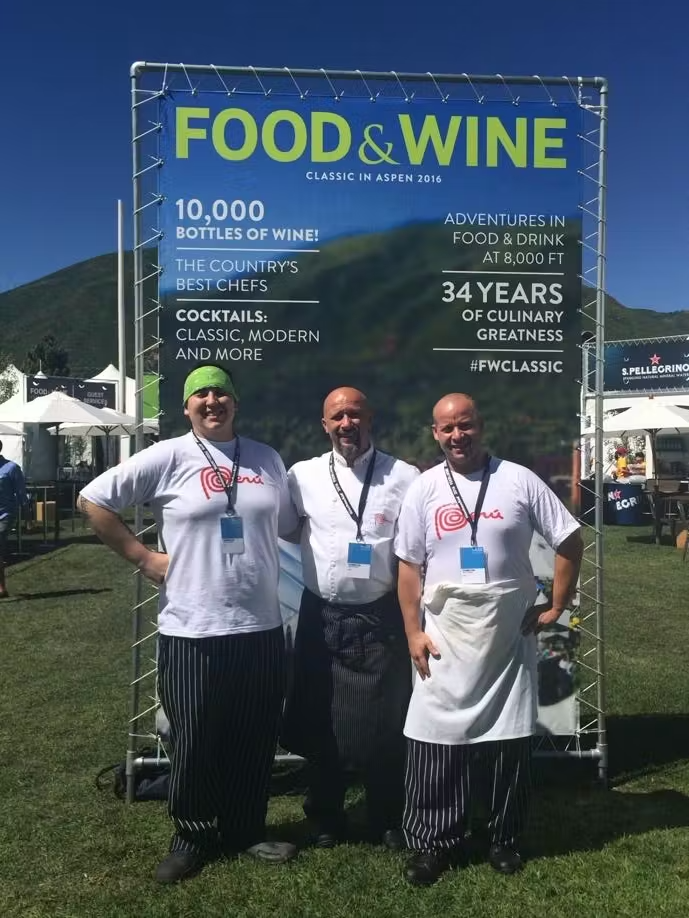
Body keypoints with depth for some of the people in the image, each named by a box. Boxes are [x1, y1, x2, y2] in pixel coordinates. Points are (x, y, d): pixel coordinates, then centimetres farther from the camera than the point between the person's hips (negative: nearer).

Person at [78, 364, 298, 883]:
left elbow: (288, 525, 20)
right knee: (195, 742, 9)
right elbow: (93, 499, -4)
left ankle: (246, 830, 36)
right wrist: (140, 555, -6)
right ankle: (193, 836, 32)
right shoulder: (168, 457, -5)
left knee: (256, 739, 14)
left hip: (262, 628, 4)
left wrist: (269, 563, 8)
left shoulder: (267, 459, 8)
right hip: (192, 631, -4)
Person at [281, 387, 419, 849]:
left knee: (385, 721, 8)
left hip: (382, 616, -1)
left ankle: (389, 820, 32)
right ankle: (326, 818, 35)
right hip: (322, 616, 2)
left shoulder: (405, 477, -3)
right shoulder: (304, 475, 1)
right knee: (321, 719, 13)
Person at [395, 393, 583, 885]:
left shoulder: (519, 481, -4)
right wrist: (414, 632, -3)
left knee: (511, 742, 11)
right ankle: (437, 842, 22)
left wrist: (556, 607, 0)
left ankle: (505, 839, 30)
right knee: (437, 740, 5)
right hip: (445, 641, 1)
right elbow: (410, 566, 2)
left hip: (510, 637, 0)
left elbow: (570, 541, 2)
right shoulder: (424, 490, 0)